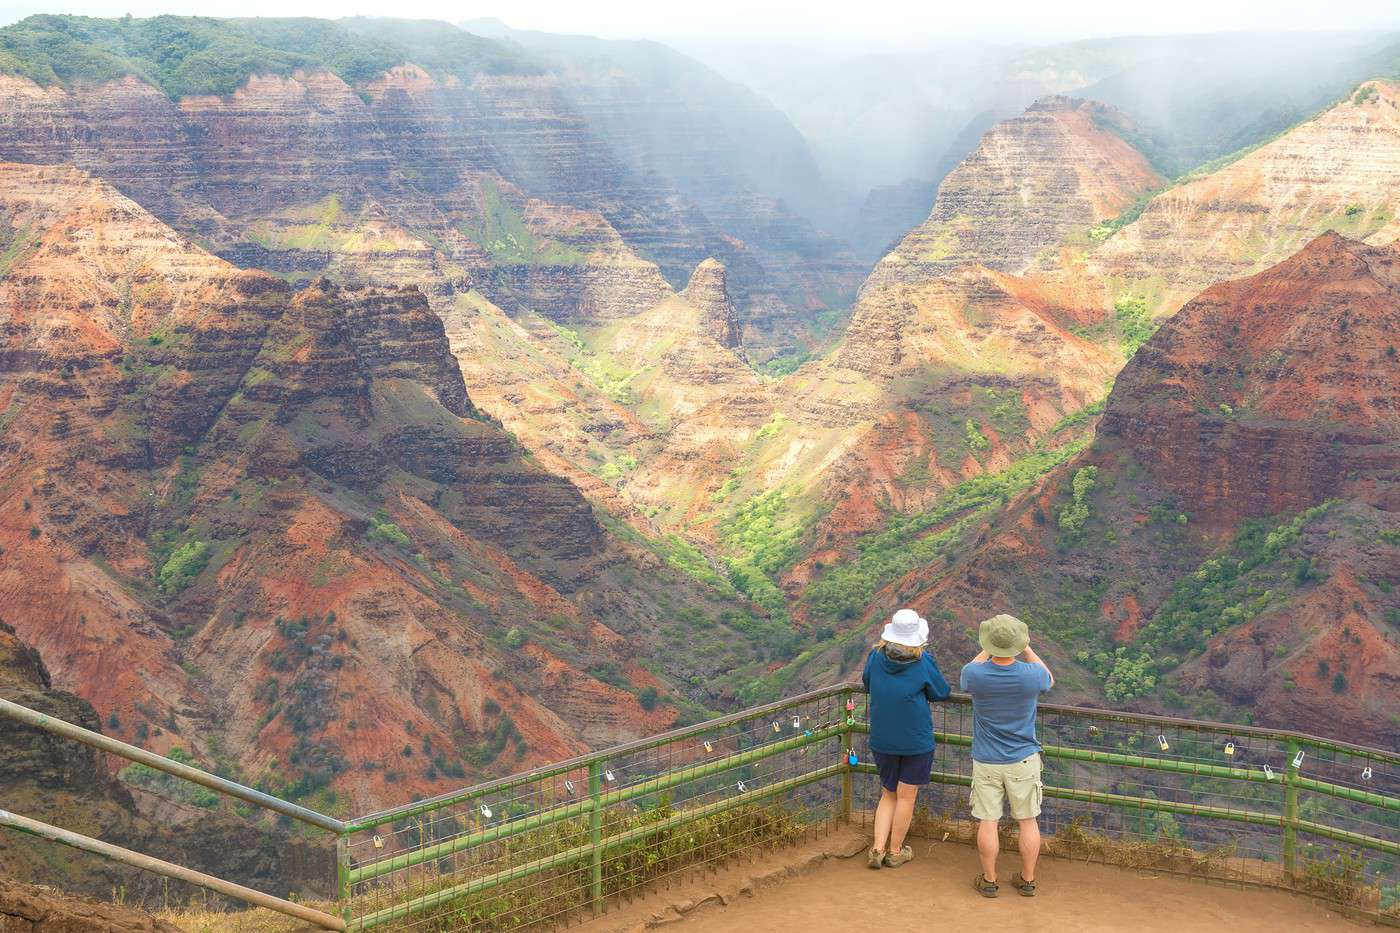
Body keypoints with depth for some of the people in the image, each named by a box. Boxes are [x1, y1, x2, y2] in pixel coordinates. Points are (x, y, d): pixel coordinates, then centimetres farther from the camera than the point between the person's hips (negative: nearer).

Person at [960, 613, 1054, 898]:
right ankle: (1027, 880, 23)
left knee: (988, 822, 10)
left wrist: (988, 650, 16)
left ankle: (989, 880, 20)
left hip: (986, 762, 0)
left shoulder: (976, 674, -19)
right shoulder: (1031, 674, -19)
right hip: (1024, 760, 0)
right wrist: (1027, 649, 13)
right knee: (1028, 821, 14)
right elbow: (1049, 680, 8)